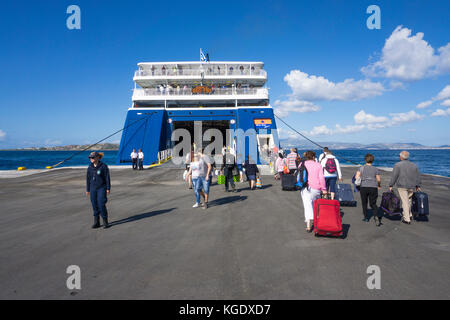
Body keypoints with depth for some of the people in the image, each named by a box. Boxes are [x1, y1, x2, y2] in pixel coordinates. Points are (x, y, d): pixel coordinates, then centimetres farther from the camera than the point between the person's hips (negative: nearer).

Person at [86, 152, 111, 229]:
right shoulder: (90, 167, 4)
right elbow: (88, 179, 11)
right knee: (95, 205, 7)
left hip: (101, 188, -4)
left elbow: (107, 178, -7)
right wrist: (87, 190, 11)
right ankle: (96, 222, 17)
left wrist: (108, 188, -9)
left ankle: (105, 222, 5)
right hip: (93, 189, 5)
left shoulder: (103, 166, -9)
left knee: (101, 204, -9)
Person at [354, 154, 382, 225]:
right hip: (373, 188, 1)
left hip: (363, 187, 0)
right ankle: (376, 215, -16)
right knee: (373, 203, 8)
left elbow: (356, 177, -9)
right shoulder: (375, 169, 3)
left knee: (364, 203, 15)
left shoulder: (361, 168, 1)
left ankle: (366, 217, 18)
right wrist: (379, 185, 22)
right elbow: (378, 179, 2)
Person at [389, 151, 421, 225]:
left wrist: (391, 185, -6)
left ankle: (407, 219, -2)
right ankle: (409, 215, 30)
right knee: (408, 200, 21)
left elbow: (394, 176, -11)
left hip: (402, 186, -5)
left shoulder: (398, 165, -8)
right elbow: (418, 177, 12)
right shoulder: (414, 165, 8)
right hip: (411, 187, 5)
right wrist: (418, 186, 20)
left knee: (405, 202, -3)